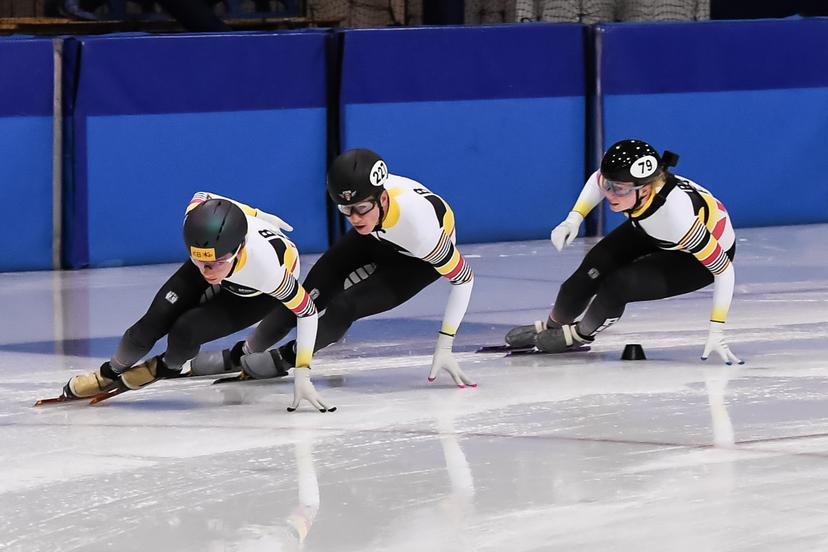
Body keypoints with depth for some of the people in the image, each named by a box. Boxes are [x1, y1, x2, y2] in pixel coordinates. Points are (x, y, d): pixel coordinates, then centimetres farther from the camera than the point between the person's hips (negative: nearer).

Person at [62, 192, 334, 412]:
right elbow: (203, 197, -11)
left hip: (259, 293, -3)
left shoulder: (267, 267, -47)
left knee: (185, 332, -22)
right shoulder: (196, 219, -38)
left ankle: (167, 367, 14)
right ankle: (111, 373, 20)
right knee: (153, 323, -9)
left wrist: (302, 374, -32)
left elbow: (307, 311, -30)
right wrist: (253, 214, 5)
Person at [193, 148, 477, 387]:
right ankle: (238, 355, 11)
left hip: (417, 261, -4)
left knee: (345, 307, -20)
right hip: (377, 237, 4)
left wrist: (444, 347, -33)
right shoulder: (363, 195, -34)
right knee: (312, 294, -5)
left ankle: (285, 358, 5)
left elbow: (464, 278, -33)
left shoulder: (421, 227, -45)